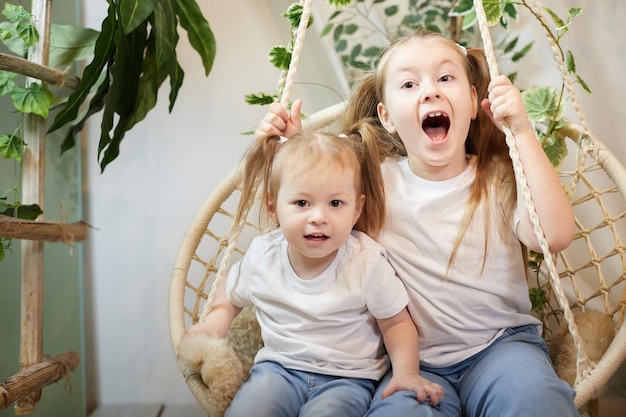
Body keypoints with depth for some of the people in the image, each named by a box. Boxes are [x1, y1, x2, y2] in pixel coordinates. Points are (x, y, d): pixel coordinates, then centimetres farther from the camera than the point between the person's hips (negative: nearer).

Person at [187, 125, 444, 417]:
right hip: (279, 366, 2)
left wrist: (407, 371, -18)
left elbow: (396, 322, -3)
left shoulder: (367, 261, -14)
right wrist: (214, 323, -4)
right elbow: (231, 294, 14)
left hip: (346, 378, -2)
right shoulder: (262, 254, -7)